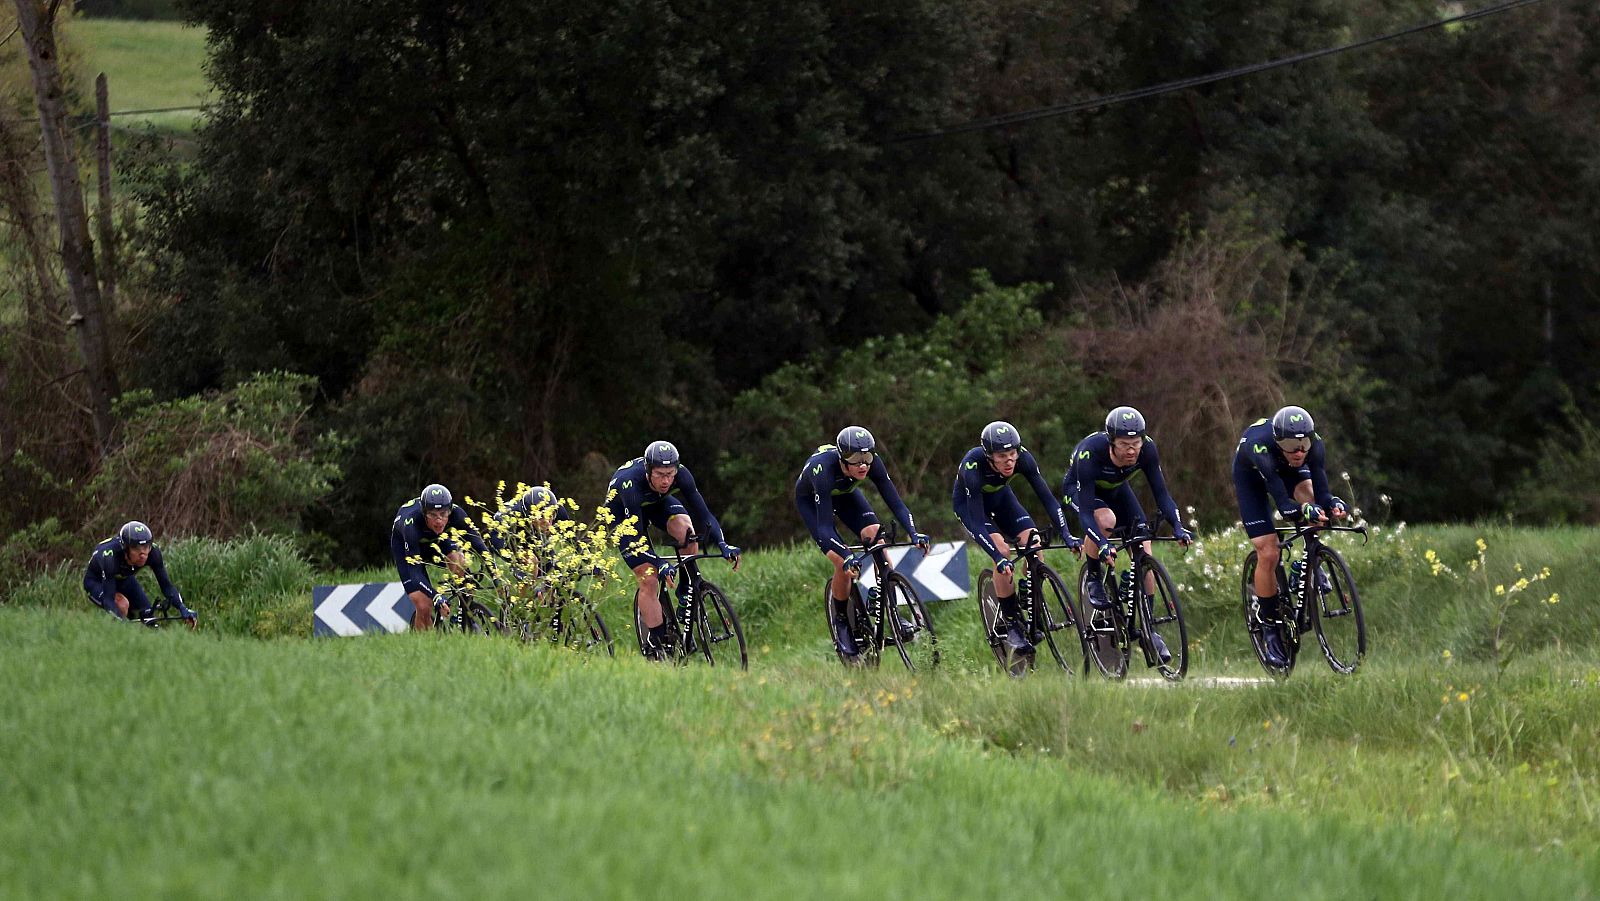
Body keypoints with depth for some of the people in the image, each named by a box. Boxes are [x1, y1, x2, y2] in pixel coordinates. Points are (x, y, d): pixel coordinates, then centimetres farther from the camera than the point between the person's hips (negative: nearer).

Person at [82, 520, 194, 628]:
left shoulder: (153, 552, -30)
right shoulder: (110, 556, -42)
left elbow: (166, 584, -22)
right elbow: (108, 599, -41)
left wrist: (182, 608, -36)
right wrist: (121, 621, -57)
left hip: (123, 578, 4)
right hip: (96, 581, -4)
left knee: (149, 617, -12)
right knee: (122, 605, -31)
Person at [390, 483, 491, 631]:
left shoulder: (456, 514, -33)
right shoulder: (412, 523, -41)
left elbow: (478, 543, -30)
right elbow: (414, 571, -43)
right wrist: (436, 597, -56)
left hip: (438, 538, 2)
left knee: (458, 561, -31)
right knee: (424, 607, -16)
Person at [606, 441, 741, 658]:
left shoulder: (681, 475, -29)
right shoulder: (631, 482, -40)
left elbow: (702, 512, -26)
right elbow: (636, 533, -40)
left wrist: (722, 544, -41)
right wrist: (659, 564, -52)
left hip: (656, 503, 3)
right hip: (624, 513, -3)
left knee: (685, 527, -31)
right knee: (649, 579, -17)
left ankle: (686, 590, -11)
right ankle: (656, 643, -9)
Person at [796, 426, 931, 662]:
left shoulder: (872, 463, -31)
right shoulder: (823, 469, -42)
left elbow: (894, 501, -29)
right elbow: (825, 527, -43)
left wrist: (914, 534, -44)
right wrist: (846, 556, -57)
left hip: (844, 493, 4)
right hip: (810, 499, -4)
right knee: (843, 564, -20)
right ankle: (841, 621, 2)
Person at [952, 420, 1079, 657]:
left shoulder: (1023, 458, -29)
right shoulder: (974, 466, -39)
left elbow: (1047, 498, -27)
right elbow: (977, 521, -39)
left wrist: (1067, 536, -38)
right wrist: (998, 557, -48)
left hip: (999, 496, 4)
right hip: (968, 503, -4)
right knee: (1002, 551, -25)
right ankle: (1009, 624, -14)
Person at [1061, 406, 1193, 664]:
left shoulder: (1147, 449, -29)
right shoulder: (1090, 452, -40)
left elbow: (1160, 492, -22)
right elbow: (1085, 509, -39)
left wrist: (1177, 526, -38)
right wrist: (1101, 544, -52)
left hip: (1115, 489, 4)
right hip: (1078, 489, -4)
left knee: (1143, 549, -10)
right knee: (1106, 519, -37)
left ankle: (1149, 627, -1)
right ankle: (1094, 581, -11)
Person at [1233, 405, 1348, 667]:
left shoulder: (1314, 444, -34)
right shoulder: (1261, 447, -44)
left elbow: (1321, 492, -35)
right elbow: (1283, 505, -47)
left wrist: (1332, 503, -56)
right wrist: (1304, 511, -65)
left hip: (1287, 470, 4)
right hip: (1250, 475, -4)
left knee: (1309, 497, -30)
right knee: (1268, 554, -13)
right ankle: (1269, 630, 3)